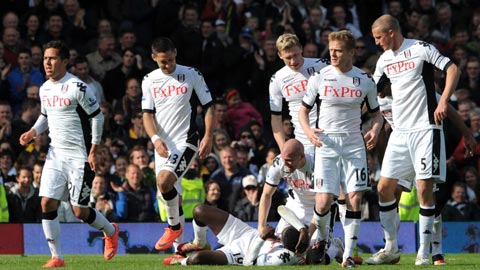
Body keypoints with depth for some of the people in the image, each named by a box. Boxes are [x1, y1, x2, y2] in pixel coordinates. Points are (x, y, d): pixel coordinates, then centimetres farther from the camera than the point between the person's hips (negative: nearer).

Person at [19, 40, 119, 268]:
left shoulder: (77, 88, -15)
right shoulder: (45, 89, 8)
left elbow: (97, 116, -9)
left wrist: (93, 151, -12)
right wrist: (33, 132, 4)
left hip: (79, 156, -6)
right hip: (55, 154, 6)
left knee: (80, 211, -3)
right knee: (47, 204, -6)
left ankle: (111, 231, 27)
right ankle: (56, 257, 2)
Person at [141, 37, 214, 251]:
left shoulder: (191, 75, -1)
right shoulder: (149, 81, 7)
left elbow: (208, 107, 3)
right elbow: (147, 114, 5)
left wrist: (208, 137, -7)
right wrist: (155, 139, -13)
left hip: (186, 140, -5)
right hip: (163, 145, 5)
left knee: (164, 181, -26)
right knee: (169, 193, 6)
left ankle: (174, 226, -5)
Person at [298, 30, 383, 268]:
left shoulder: (365, 81, 3)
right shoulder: (319, 78, 0)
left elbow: (376, 113, 15)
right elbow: (303, 110, 9)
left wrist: (375, 130, -7)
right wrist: (308, 131, -11)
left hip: (354, 144, 1)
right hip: (326, 143, -1)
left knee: (355, 199, -9)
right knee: (324, 201, -11)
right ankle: (321, 237, 21)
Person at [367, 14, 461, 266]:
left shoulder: (421, 49, -7)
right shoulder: (385, 59, 12)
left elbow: (453, 69, -10)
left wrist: (443, 102, -20)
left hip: (425, 129, -7)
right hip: (400, 132, 7)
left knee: (424, 189, -9)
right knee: (384, 187, 3)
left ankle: (424, 252, -2)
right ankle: (391, 248, 14)